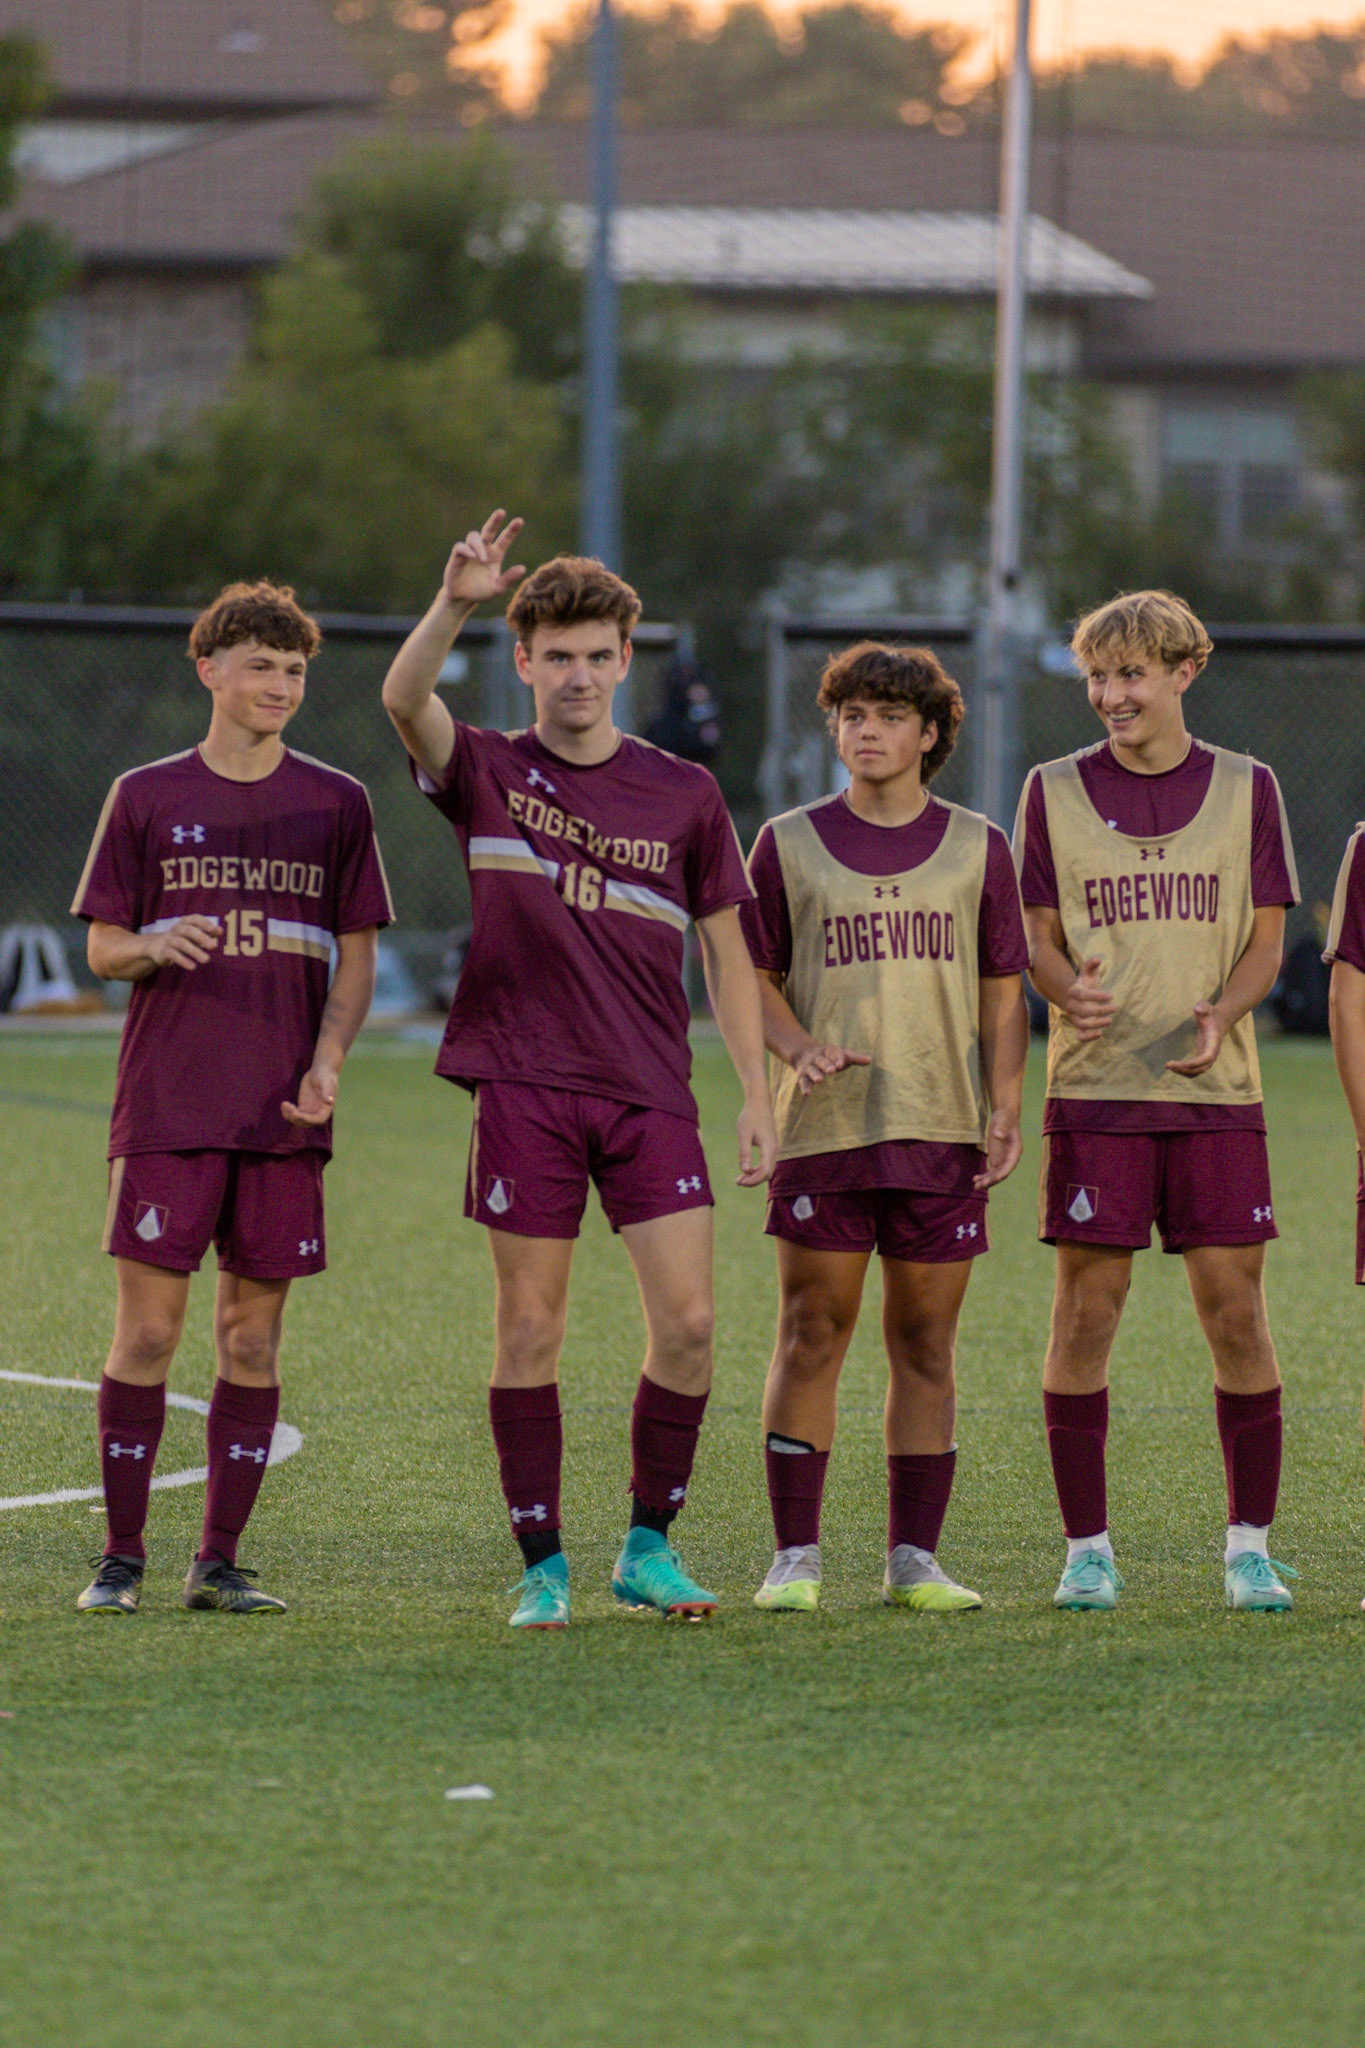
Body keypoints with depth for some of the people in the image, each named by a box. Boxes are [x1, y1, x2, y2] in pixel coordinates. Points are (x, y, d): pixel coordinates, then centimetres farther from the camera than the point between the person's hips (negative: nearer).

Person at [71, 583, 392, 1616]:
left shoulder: (335, 803, 8)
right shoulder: (147, 797, 6)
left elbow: (357, 955, 10)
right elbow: (102, 950, 8)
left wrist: (327, 1061, -7)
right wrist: (156, 947, -16)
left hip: (283, 1113, 1)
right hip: (166, 1105, -1)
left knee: (253, 1336, 2)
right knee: (148, 1327, -6)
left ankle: (220, 1560, 7)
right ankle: (122, 1557, 1)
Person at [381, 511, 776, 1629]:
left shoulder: (683, 794, 8)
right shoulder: (489, 773, 5)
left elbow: (727, 948, 11)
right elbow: (404, 699, -15)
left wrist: (756, 1093, 5)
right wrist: (455, 603, -33)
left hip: (651, 1094, 1)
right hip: (524, 1089, -1)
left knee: (688, 1319, -7)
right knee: (530, 1329, 0)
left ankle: (649, 1547, 8)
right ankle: (543, 1566, 8)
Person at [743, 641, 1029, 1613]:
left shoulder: (979, 848, 9)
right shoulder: (789, 843, 7)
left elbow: (1004, 992, 10)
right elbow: (752, 975, 9)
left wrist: (1005, 1110, -1)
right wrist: (798, 1047, -11)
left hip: (942, 1133, 1)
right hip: (823, 1130, -1)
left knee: (926, 1345, 3)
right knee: (811, 1337, -4)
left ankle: (916, 1560, 8)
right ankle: (795, 1558, 0)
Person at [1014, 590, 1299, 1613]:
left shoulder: (1246, 788, 6)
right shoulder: (1056, 791, 6)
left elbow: (1266, 943, 6)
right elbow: (1038, 937, 6)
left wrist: (1220, 1014, -14)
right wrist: (1070, 988, -17)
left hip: (1217, 1092, 0)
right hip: (1095, 1089, 0)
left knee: (1236, 1310, -2)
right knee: (1086, 1311, -3)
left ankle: (1250, 1547, 6)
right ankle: (1087, 1548, 5)